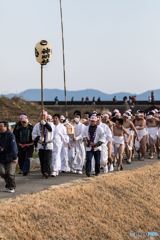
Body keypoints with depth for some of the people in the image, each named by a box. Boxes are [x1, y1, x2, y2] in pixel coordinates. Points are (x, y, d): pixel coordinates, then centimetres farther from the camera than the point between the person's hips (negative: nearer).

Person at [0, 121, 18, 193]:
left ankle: (12, 187, 11)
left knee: (10, 173, -3)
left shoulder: (10, 135, -12)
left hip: (10, 158, -5)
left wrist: (14, 157, -16)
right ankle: (8, 186, 24)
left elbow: (13, 147, -14)